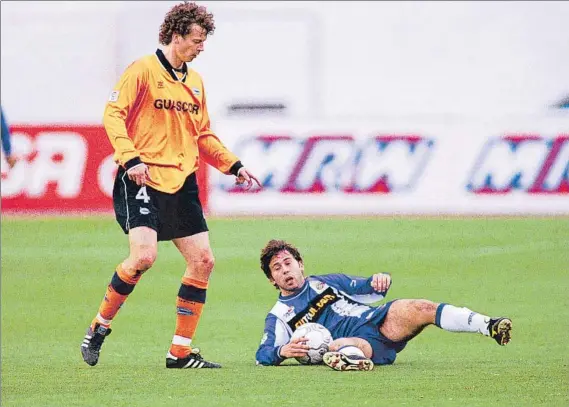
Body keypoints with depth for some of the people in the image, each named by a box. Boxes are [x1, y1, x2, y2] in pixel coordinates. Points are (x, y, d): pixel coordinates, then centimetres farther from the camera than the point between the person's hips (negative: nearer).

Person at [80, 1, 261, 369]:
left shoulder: (195, 82, 17)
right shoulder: (144, 70, -5)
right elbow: (113, 115, -10)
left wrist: (233, 166, 15)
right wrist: (130, 159, -22)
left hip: (182, 183, 7)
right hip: (144, 179, -7)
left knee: (203, 261, 0)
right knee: (144, 255, -22)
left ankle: (181, 352, 8)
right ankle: (100, 327, 0)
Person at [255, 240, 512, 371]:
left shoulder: (325, 283, 25)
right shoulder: (279, 316, 15)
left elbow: (369, 290, 26)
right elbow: (262, 355, 4)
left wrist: (380, 280, 1)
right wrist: (282, 351, -20)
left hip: (381, 321, 3)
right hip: (357, 343, -3)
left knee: (422, 309, -22)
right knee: (337, 345, -40)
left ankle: (489, 327, -35)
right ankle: (350, 359, -76)